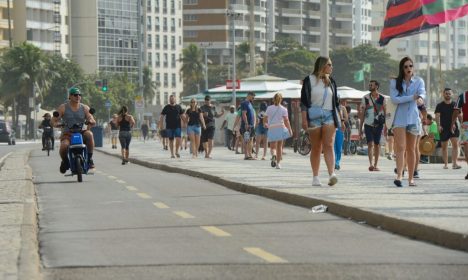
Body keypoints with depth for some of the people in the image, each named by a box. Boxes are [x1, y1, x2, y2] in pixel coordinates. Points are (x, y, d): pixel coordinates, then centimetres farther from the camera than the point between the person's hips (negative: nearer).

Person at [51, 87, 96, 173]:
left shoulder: (85, 108, 10)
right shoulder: (63, 108, 7)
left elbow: (93, 122, 4)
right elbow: (54, 120, 3)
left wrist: (91, 122, -20)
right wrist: (55, 123, -21)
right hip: (68, 134, -1)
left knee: (89, 134, -34)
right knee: (64, 145, -33)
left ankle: (89, 158, -19)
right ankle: (65, 161, 2)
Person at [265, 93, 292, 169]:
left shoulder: (269, 108, 2)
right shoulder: (283, 109, -1)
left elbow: (264, 119, 6)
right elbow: (286, 121, -8)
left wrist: (266, 124, 28)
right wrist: (290, 130, 0)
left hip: (271, 129, 0)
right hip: (280, 128, 0)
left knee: (273, 147, 6)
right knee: (279, 146, 14)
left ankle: (274, 155, -28)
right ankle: (278, 163, 12)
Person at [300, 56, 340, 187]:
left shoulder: (331, 82, 15)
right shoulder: (309, 80, 3)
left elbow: (336, 102, 19)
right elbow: (304, 101, -1)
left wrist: (339, 118, 13)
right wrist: (304, 119, -8)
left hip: (329, 116, 2)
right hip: (314, 116, -2)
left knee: (329, 145, -13)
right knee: (316, 148, 3)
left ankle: (331, 174, -27)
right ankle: (315, 177, 10)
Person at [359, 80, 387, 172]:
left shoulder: (382, 98, 3)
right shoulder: (365, 98, 5)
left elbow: (385, 112, 7)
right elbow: (362, 113, 7)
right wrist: (360, 128, 4)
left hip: (378, 124, 0)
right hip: (368, 124, 0)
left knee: (377, 144, 6)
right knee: (370, 144, -13)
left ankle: (375, 165, 15)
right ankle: (371, 164, -21)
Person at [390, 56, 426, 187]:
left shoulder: (418, 81, 6)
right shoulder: (395, 82, 3)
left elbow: (422, 93, -13)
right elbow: (394, 99, -10)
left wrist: (420, 97, -38)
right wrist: (412, 97, -17)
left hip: (413, 118, 2)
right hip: (399, 118, -2)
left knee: (411, 149, 8)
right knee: (401, 147, -15)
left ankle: (411, 178, 15)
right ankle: (399, 176, -26)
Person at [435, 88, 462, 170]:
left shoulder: (455, 104, 8)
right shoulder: (440, 105, 3)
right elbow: (437, 116, -4)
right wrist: (438, 125, -18)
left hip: (453, 127, 0)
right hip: (443, 128, 0)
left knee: (455, 144, -14)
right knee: (444, 147, 5)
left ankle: (454, 163, -18)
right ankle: (446, 164, 15)